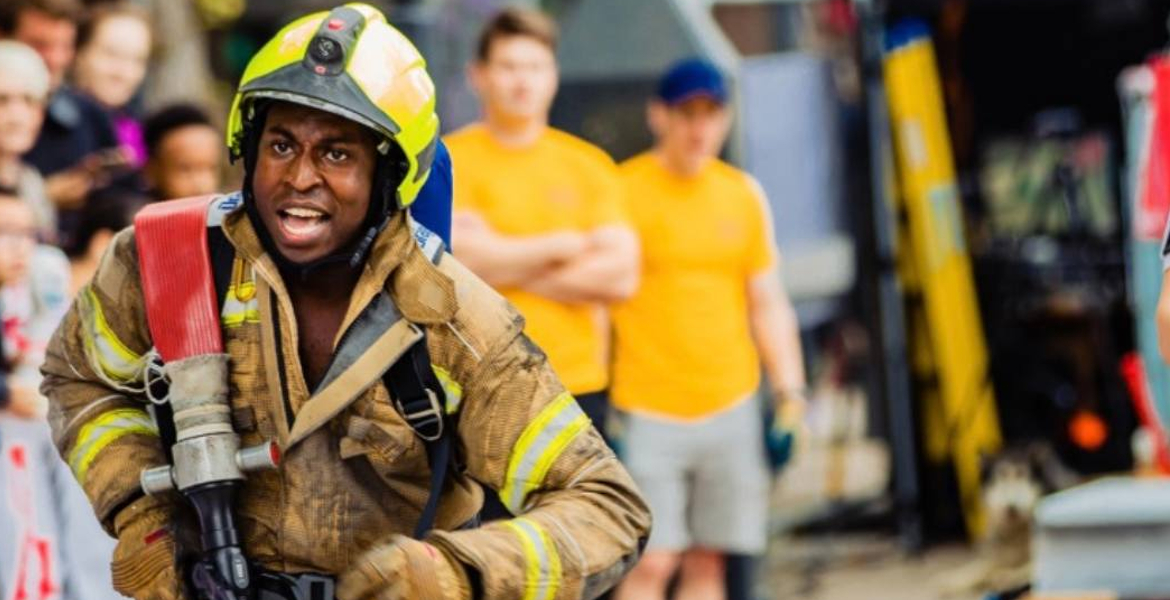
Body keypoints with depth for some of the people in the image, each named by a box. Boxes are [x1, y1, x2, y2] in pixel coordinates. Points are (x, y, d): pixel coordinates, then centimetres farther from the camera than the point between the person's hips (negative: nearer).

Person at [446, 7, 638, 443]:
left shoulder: (589, 165, 10)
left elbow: (620, 275, -1)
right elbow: (456, 259, -14)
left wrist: (503, 263, -5)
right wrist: (563, 246, -3)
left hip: (579, 388, 3)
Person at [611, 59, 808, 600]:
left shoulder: (744, 195, 11)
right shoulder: (622, 191, -4)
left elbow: (768, 305, 16)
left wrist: (789, 393, 8)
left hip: (730, 408, 5)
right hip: (647, 411, -4)